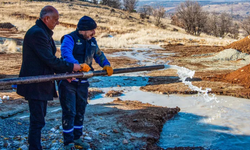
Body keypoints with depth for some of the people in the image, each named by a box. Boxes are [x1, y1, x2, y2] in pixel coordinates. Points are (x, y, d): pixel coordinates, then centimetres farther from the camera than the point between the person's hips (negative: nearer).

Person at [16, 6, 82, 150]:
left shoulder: (44, 32, 14)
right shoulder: (37, 33, -20)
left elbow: (49, 59, 17)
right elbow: (50, 60, -23)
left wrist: (63, 73, 8)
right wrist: (71, 67, -12)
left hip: (42, 83, 11)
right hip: (35, 85, -11)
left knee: (39, 117, 21)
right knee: (38, 120, -4)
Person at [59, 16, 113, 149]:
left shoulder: (92, 41, 10)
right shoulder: (70, 38, -14)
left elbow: (99, 55, 22)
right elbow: (66, 53, -31)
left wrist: (106, 65, 3)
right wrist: (78, 65, -47)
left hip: (82, 82, 7)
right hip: (68, 82, -7)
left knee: (80, 111, 14)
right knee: (69, 112, -3)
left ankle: (77, 138, 30)